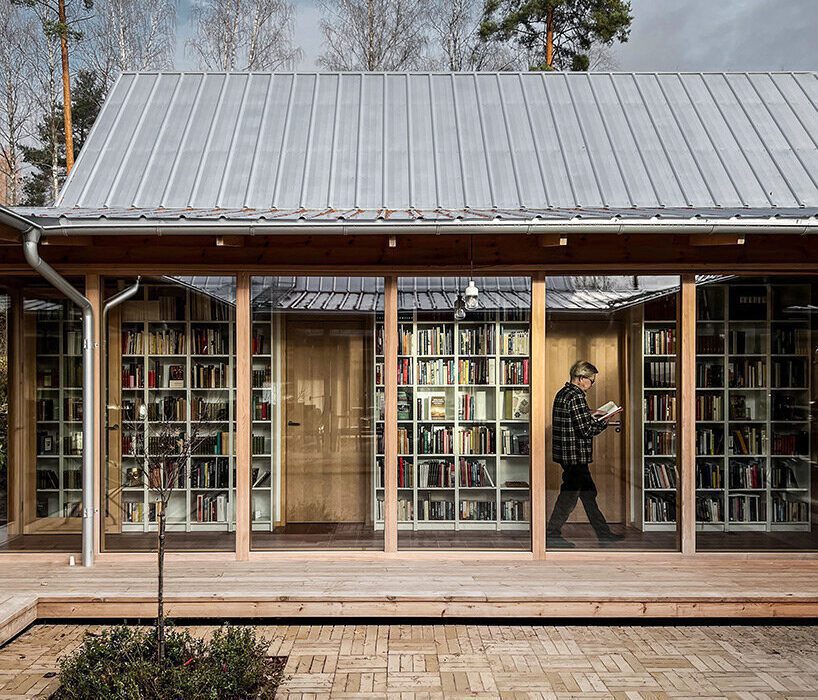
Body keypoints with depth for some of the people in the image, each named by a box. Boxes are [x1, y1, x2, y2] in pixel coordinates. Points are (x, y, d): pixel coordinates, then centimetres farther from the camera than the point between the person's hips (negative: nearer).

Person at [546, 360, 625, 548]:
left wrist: (592, 417, 10)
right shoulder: (576, 397, -19)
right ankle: (552, 535, 10)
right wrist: (603, 422, -6)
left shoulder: (563, 393, 12)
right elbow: (586, 430, -21)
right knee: (569, 496, 0)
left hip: (566, 453, 10)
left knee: (589, 492, 17)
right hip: (575, 454, -10)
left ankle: (604, 534, 26)